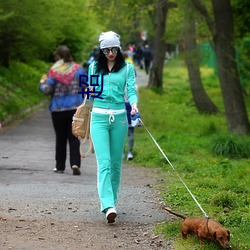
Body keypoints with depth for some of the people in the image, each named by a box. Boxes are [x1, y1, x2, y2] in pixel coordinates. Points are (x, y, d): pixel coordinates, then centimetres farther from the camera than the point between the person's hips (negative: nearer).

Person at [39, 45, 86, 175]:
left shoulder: (54, 71, -8)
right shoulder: (78, 69, 0)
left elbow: (47, 90, -11)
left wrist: (42, 83, 9)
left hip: (58, 109, -1)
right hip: (75, 108, 1)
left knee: (60, 138, 10)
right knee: (74, 137, 3)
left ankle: (60, 166, 16)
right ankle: (75, 163, -15)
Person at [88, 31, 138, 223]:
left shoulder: (127, 68, 5)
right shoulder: (94, 67, 10)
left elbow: (131, 90, -5)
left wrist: (134, 104, -23)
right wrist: (89, 91, 2)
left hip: (119, 117, 1)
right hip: (99, 117, -1)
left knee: (116, 162, 8)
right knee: (104, 162, -13)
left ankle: (111, 200, 24)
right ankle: (108, 206, -24)